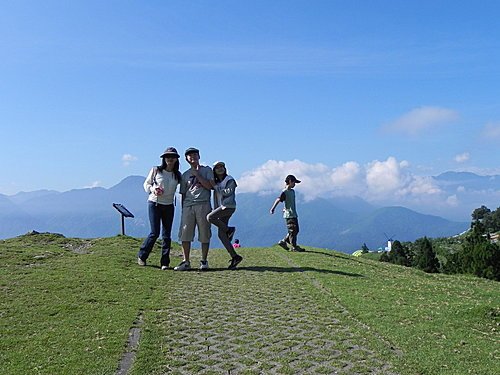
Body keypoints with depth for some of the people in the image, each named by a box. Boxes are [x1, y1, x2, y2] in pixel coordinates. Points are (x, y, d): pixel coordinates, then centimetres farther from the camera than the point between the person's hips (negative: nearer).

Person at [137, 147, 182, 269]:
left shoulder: (177, 175, 4)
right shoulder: (156, 170, -3)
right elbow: (146, 183, 6)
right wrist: (153, 189, -13)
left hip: (169, 206, 3)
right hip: (154, 204, -3)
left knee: (167, 235, 3)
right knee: (155, 233, -6)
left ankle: (165, 262, 10)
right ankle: (141, 256, 15)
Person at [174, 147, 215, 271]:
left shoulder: (207, 170, 10)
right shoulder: (185, 175, 19)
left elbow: (210, 186, -6)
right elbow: (183, 194, 17)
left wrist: (197, 174, -5)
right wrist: (183, 210, 10)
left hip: (203, 205, -3)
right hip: (188, 206, 3)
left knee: (204, 235, 0)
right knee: (185, 234, -3)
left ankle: (204, 261, 11)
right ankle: (186, 262, 4)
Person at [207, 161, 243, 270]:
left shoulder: (230, 180, 2)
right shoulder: (216, 182, 22)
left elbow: (228, 192, -12)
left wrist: (216, 188, -8)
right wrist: (214, 210, 12)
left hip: (228, 206, -7)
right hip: (221, 207, 7)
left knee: (209, 217, -26)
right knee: (221, 234, -2)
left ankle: (229, 229, -8)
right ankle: (234, 256, 0)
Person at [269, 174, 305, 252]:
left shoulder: (292, 191, 15)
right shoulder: (285, 192, -12)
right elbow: (278, 200, -19)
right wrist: (273, 208, -26)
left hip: (294, 214, 9)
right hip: (289, 214, -9)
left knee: (296, 230, 11)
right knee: (292, 231, -5)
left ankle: (283, 242, 19)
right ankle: (294, 247, 2)